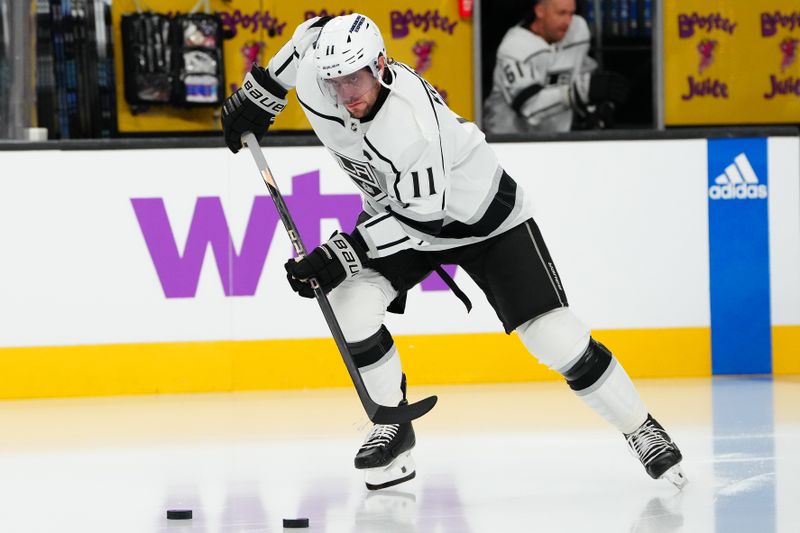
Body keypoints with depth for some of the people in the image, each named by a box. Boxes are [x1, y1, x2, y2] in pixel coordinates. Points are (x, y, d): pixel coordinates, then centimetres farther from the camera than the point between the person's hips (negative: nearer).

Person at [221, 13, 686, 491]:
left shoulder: (412, 122, -38)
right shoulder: (314, 84, -19)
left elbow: (421, 214, -32)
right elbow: (313, 33, 4)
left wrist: (343, 253, -35)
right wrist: (259, 95, 10)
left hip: (483, 217, -6)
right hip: (397, 212, 6)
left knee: (554, 336, -12)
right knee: (350, 305, -17)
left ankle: (640, 428, 5)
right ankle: (394, 427, 2)